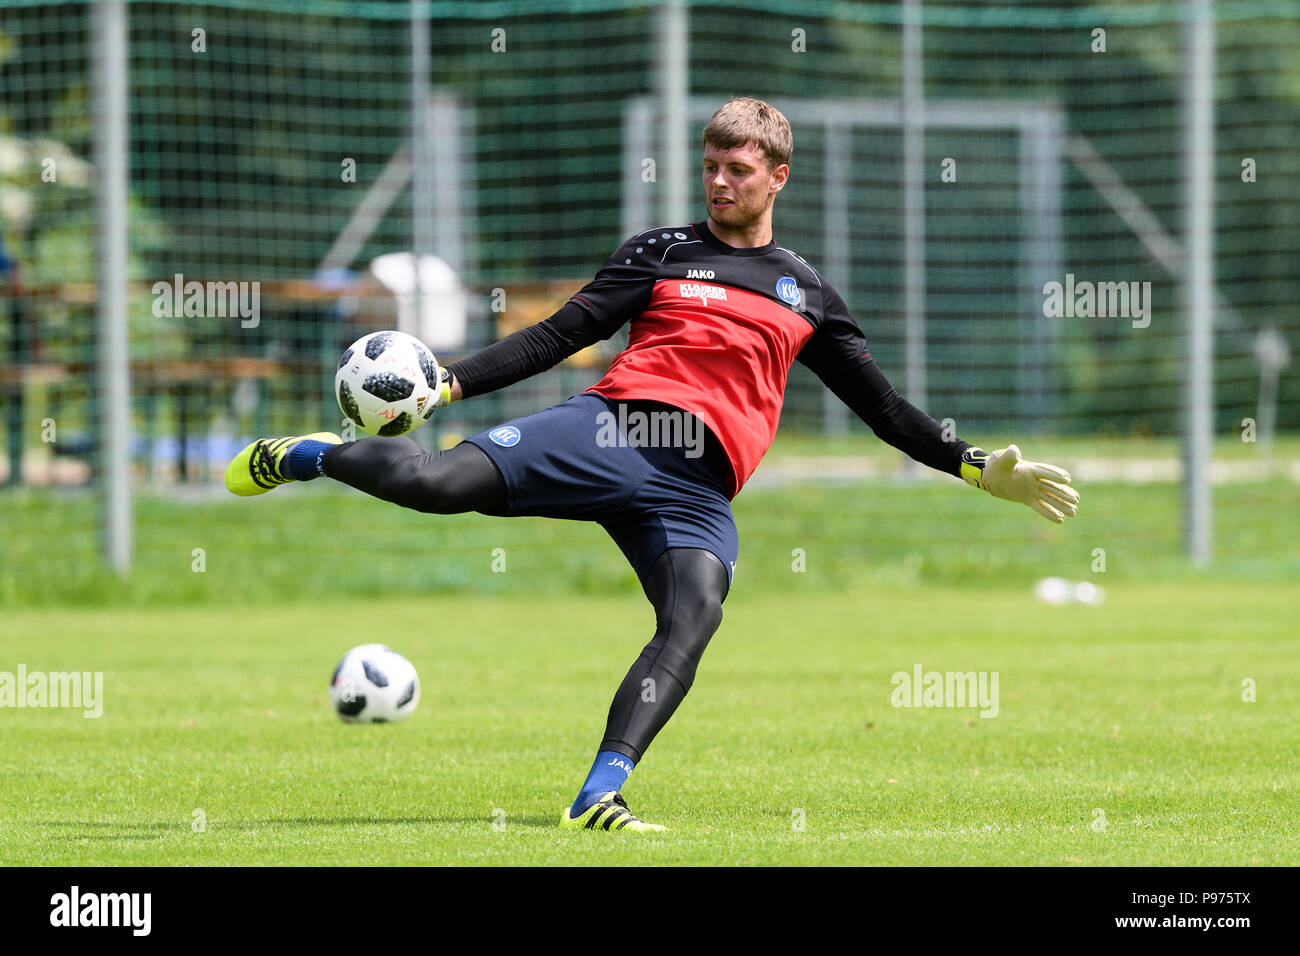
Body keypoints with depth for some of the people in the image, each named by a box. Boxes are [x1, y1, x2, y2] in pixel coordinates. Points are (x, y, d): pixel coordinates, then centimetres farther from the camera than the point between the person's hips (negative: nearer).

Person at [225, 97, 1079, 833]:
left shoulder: (807, 294, 25)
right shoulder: (664, 252, 18)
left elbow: (882, 406, 27)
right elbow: (560, 336, 11)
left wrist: (981, 470, 18)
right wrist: (448, 385, 0)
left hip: (699, 491, 2)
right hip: (613, 429, -2)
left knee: (694, 620, -29)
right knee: (440, 481, -24)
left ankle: (600, 796, -35)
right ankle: (310, 456, 6)